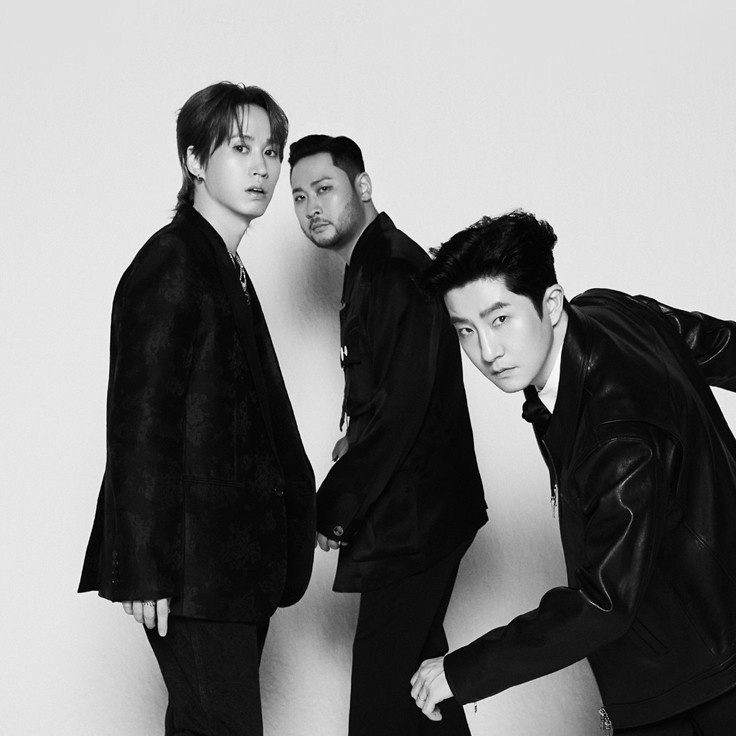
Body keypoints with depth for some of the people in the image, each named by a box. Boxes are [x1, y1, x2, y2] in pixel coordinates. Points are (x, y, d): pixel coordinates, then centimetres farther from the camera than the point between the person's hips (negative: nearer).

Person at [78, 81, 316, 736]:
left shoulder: (227, 271, 18)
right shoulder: (170, 264, -11)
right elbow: (139, 423, -17)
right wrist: (145, 569, -20)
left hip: (238, 556, 9)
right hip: (193, 558, -9)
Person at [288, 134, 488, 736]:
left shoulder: (396, 273, -17)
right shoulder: (371, 268, 15)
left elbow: (401, 407, -24)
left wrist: (334, 506, -17)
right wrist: (358, 438, 6)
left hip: (413, 519, -11)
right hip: (414, 510, 11)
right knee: (419, 661, 20)